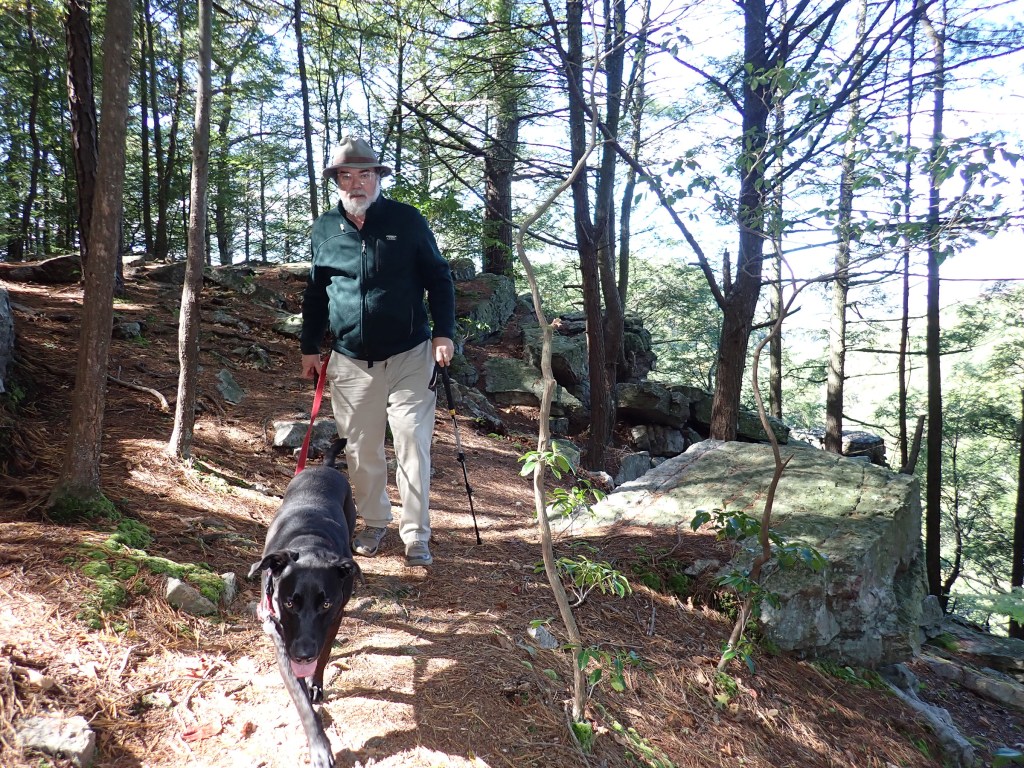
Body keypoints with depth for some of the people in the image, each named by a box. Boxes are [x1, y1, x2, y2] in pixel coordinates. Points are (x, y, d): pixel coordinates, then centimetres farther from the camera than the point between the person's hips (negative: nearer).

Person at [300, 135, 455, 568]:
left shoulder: (407, 220, -2)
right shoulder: (324, 229, 6)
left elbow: (438, 278, 3)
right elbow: (315, 291, 16)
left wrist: (443, 332, -8)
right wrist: (309, 346, 14)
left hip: (409, 358, -3)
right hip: (350, 362, 3)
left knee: (413, 446, -3)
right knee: (360, 449, 10)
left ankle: (416, 536, 7)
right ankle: (374, 523, 29)